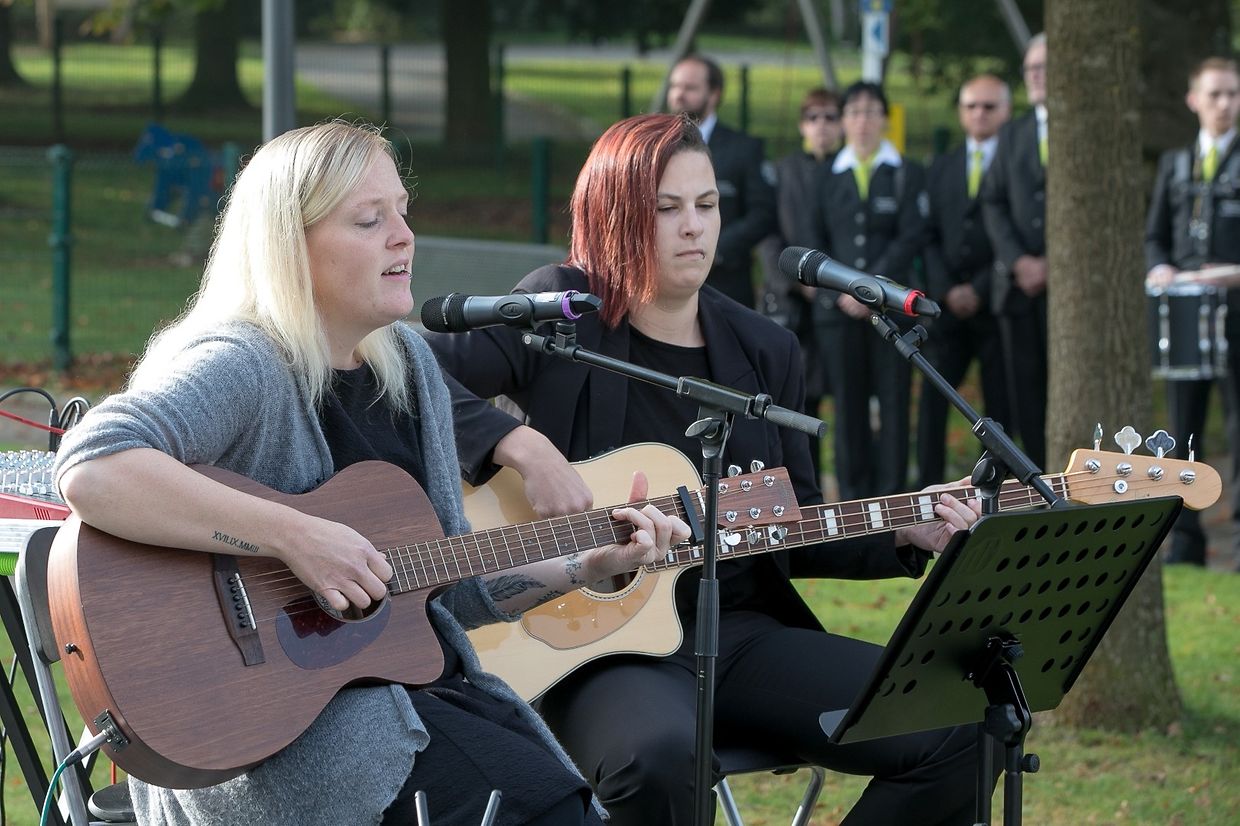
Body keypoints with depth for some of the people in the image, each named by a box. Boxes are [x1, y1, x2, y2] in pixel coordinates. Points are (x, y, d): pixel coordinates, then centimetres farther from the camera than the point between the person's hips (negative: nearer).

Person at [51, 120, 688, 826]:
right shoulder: (242, 366, -14)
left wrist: (591, 563, 5)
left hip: (422, 682, 8)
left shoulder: (407, 362, 13)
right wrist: (296, 537, -31)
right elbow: (92, 470, -33)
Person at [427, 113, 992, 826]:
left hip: (746, 633, 5)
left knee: (956, 731, -13)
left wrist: (910, 535, 1)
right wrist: (523, 446, -23)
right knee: (660, 752, -41)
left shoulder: (765, 351, 13)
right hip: (601, 646, -5)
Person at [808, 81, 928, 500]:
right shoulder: (827, 176, 12)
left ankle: (891, 494, 1)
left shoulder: (907, 174, 6)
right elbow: (817, 242, 9)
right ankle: (852, 500, 8)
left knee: (893, 400, -3)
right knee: (848, 402, 3)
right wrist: (840, 292, -6)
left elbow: (911, 237, -3)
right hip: (838, 308, 2)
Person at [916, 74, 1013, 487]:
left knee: (1000, 406, -1)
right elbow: (931, 236, 11)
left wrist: (979, 291, -10)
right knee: (932, 399, -5)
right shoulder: (941, 168, 16)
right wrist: (946, 291, -4)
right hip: (949, 303, 4)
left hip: (996, 303, -4)